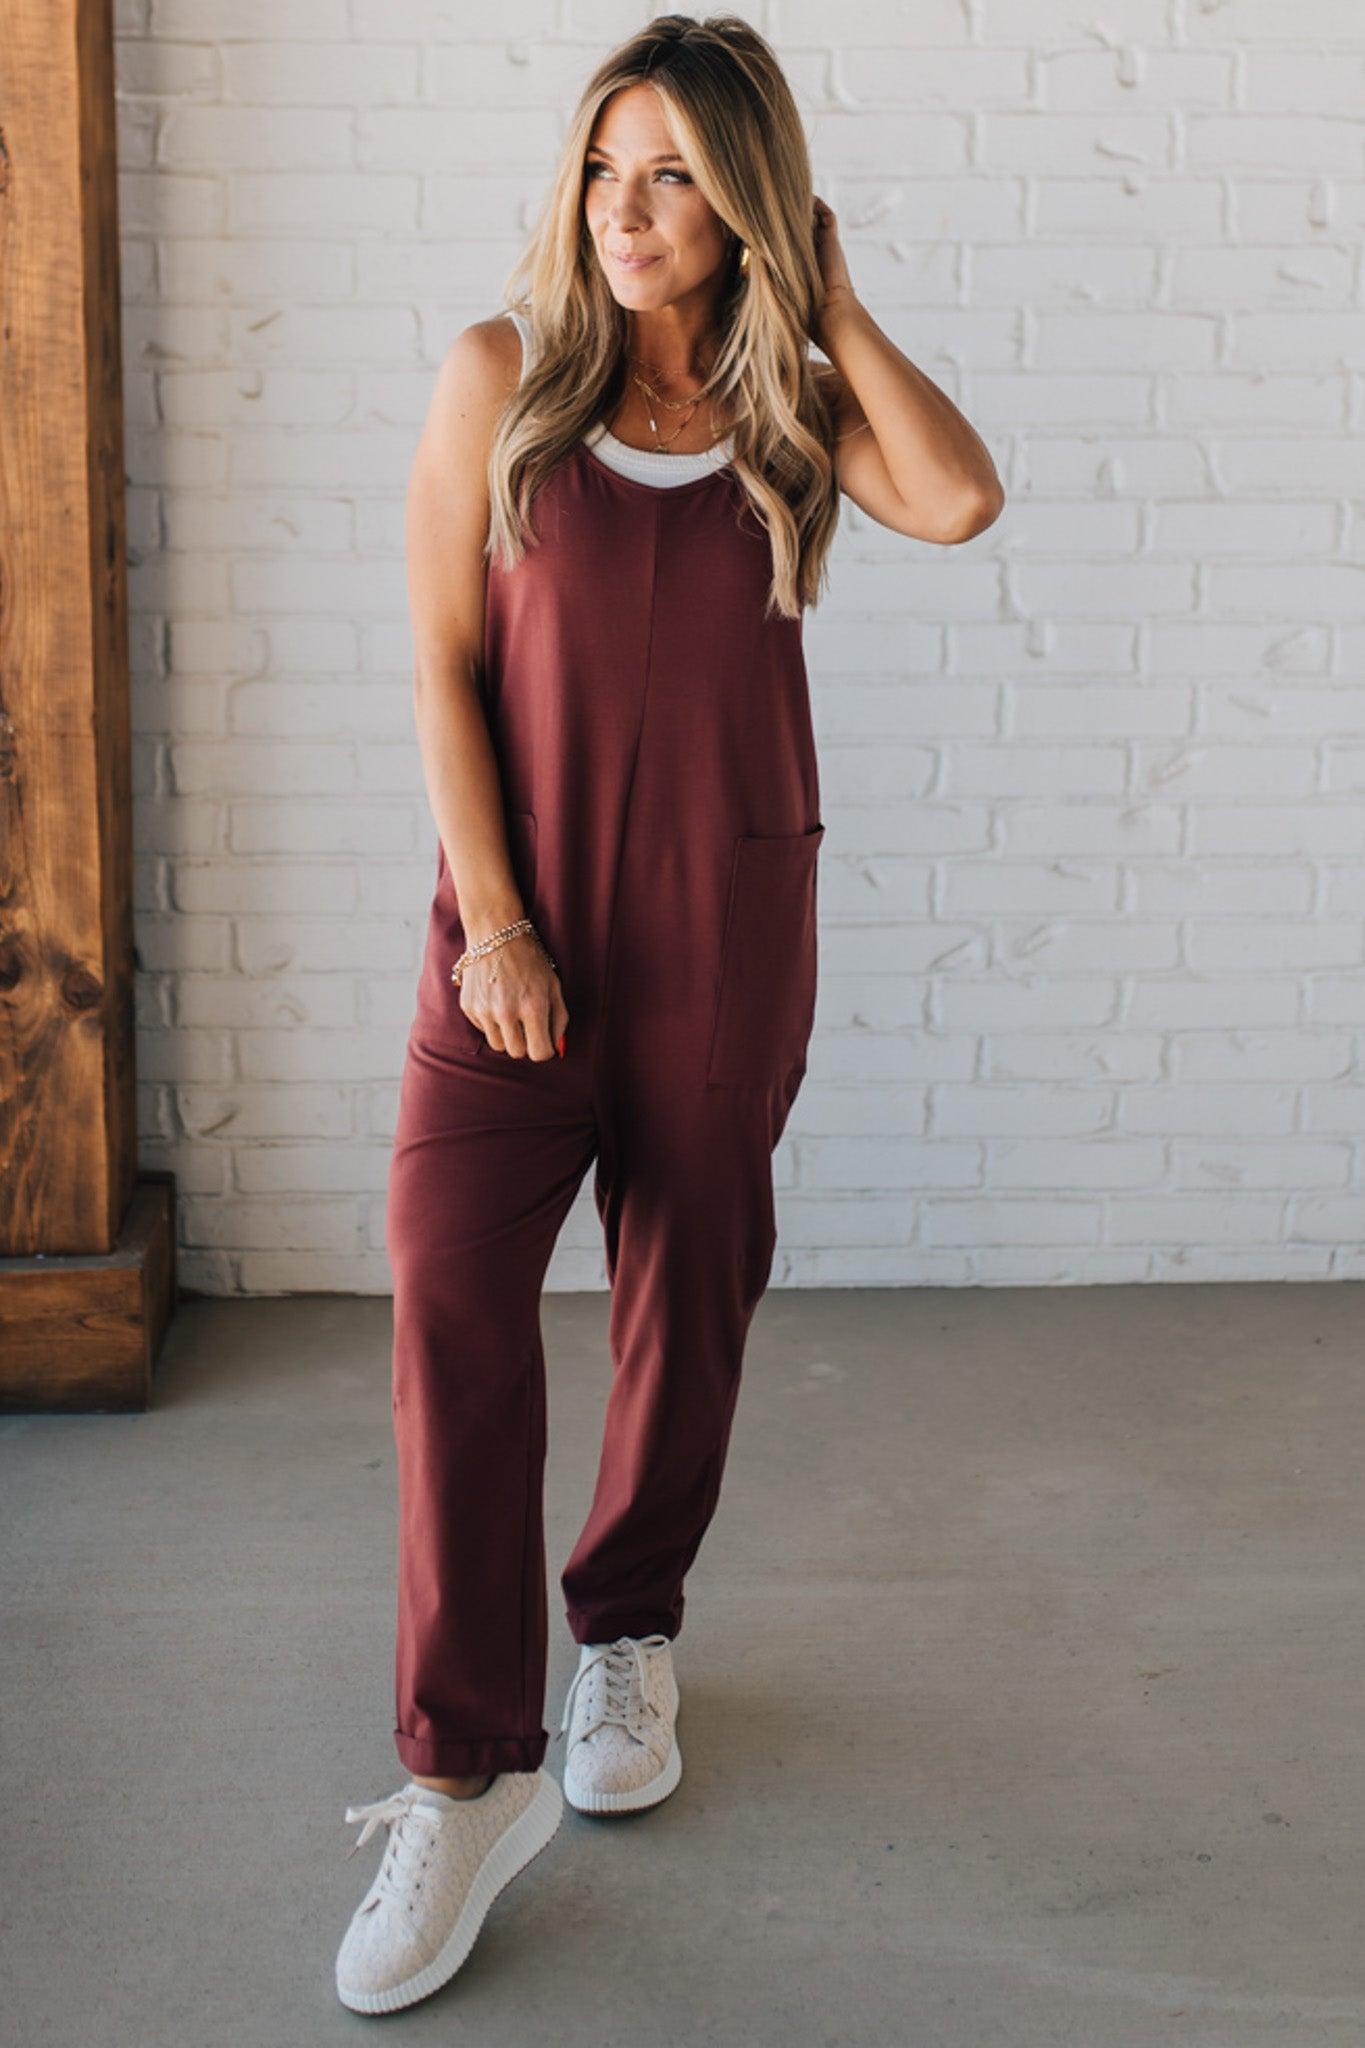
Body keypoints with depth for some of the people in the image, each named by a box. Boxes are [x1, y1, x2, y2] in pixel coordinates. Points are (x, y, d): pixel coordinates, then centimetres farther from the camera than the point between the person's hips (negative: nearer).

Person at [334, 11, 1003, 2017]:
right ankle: (468, 1775, -2)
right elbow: (446, 664, -3)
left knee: (687, 1289, 11)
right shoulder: (504, 376, 0)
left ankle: (629, 1637, 34)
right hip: (519, 907, -1)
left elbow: (959, 498, -16)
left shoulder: (792, 399, 4)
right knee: (451, 1295, -12)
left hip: (728, 919, 2)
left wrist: (832, 303, -6)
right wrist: (491, 921, -10)